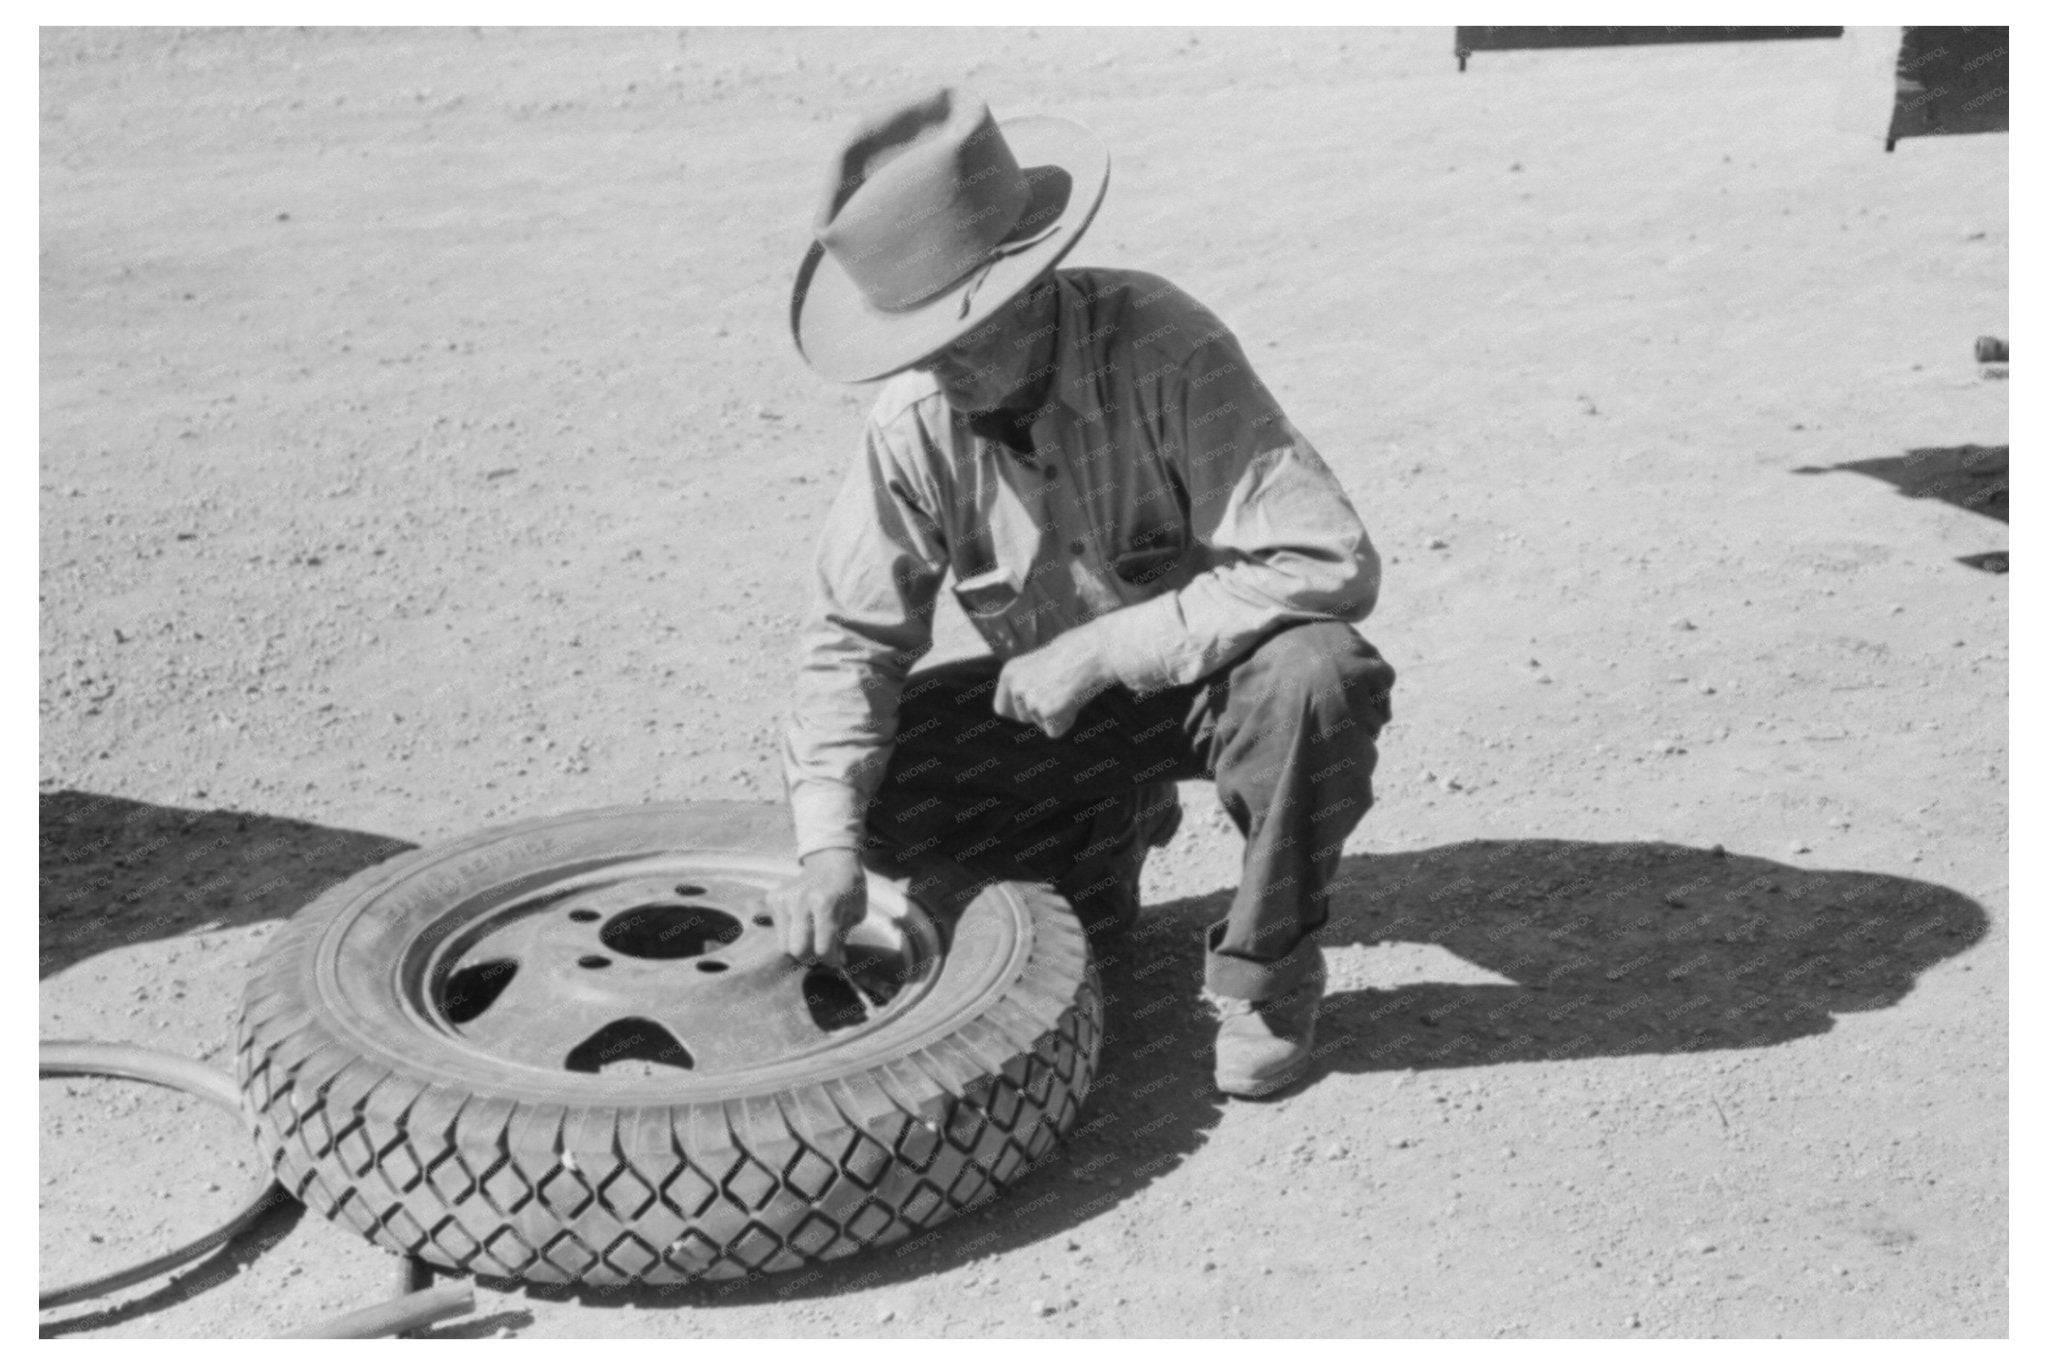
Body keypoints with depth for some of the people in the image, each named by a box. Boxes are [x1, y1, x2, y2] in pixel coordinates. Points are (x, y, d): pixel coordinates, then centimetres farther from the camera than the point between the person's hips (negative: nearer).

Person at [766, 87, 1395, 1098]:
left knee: (1315, 676, -37)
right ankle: (1107, 835, 11)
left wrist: (1101, 648, -32)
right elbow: (852, 634, -11)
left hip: (1208, 676, -4)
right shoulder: (916, 420, -16)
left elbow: (1331, 564, -34)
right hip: (1054, 704, 4)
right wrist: (829, 844, -25)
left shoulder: (1162, 349, -29)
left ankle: (1266, 970, -10)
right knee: (852, 777, -16)